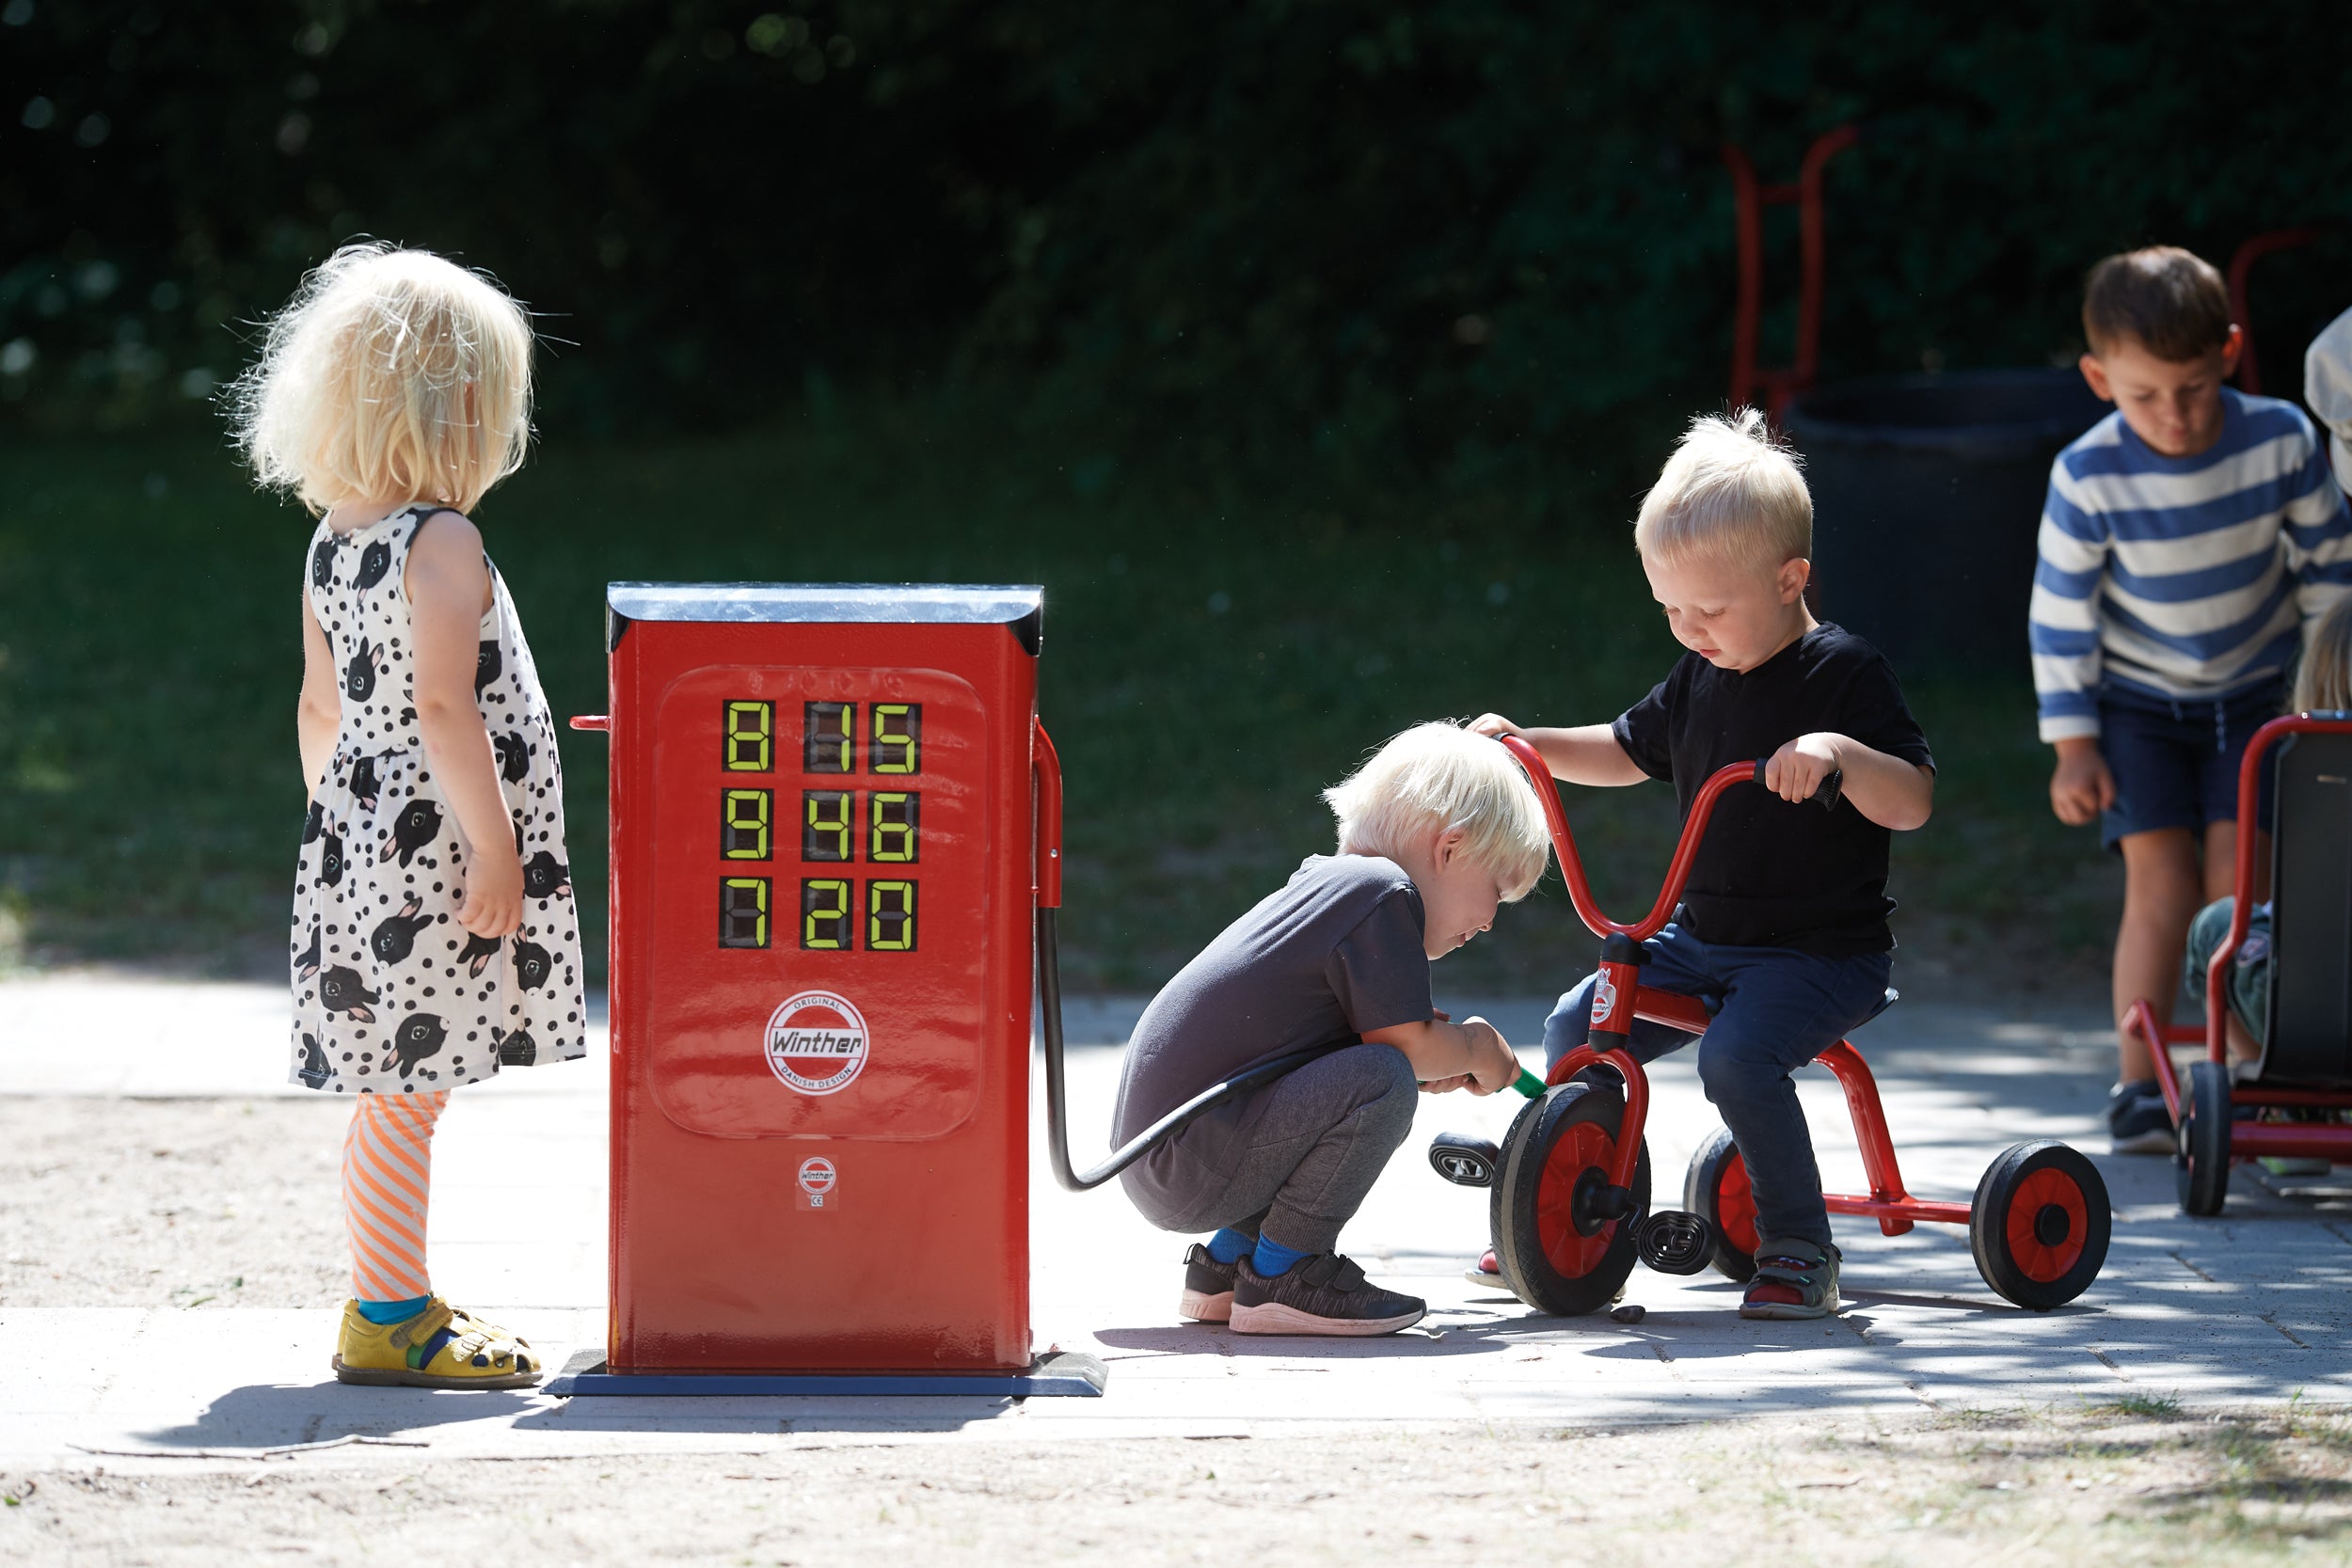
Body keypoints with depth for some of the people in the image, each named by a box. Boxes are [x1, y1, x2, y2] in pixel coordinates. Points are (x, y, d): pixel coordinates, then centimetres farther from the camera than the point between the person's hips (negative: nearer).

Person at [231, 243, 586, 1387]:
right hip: (429, 849, -9)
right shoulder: (443, 544, -14)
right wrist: (495, 850, -17)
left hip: (359, 836, 9)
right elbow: (442, 707, -20)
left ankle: (395, 1304, 20)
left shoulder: (332, 544, 11)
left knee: (397, 1089, 14)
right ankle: (390, 1322, -4)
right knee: (406, 1089, -6)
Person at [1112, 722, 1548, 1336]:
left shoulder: (1325, 884, 21)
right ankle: (1283, 1274, -11)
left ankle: (1227, 1261, 19)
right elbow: (1409, 1047, -12)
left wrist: (1447, 1055, 14)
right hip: (1190, 1171, -10)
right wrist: (1475, 1048, 7)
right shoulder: (1384, 891, -9)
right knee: (1380, 1083, -22)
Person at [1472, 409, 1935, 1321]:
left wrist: (1839, 752, -39)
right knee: (1574, 1031, 0)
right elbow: (1628, 751, 27)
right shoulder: (1699, 679, 9)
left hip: (1823, 953, -8)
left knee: (1737, 1054, -31)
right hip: (1702, 939, 8)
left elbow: (1912, 803, -20)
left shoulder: (1844, 675, -13)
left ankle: (1799, 1250, -18)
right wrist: (1522, 743, 13)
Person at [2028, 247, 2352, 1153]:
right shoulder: (2089, 477, -23)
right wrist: (2072, 744, -8)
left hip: (2253, 695, 1)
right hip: (2135, 702, -1)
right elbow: (2060, 612, -11)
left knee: (2238, 875, -9)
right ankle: (2137, 1086, -5)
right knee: (2161, 882, -10)